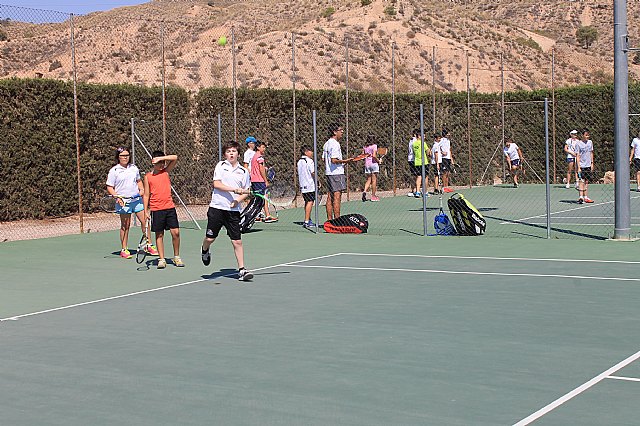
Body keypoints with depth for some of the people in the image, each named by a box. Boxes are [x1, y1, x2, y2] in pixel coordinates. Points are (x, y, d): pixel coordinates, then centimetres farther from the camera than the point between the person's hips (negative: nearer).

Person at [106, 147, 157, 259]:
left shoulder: (134, 168, 11)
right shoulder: (114, 171, -2)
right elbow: (109, 188, -2)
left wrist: (142, 189, 6)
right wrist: (117, 197, -16)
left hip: (137, 199, 4)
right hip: (123, 202, -4)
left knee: (145, 221, 3)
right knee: (125, 225, -1)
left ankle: (148, 245, 15)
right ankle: (124, 250, 8)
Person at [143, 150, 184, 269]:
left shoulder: (166, 172, 7)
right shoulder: (148, 177, 3)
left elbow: (175, 158, -3)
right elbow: (146, 195, 5)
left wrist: (161, 158, -11)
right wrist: (146, 211, 0)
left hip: (170, 207, 2)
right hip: (156, 209, -1)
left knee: (175, 232, -1)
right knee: (159, 235, 4)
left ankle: (176, 257, 13)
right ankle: (161, 260, 10)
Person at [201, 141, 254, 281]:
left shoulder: (244, 172, 8)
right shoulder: (221, 166, 3)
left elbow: (246, 191, 12)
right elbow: (216, 184, -7)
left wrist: (238, 200, -8)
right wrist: (235, 190, -16)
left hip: (233, 210, 1)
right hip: (217, 207, -1)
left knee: (237, 241, -3)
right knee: (210, 238, 4)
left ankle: (241, 270, 2)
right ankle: (205, 250, 39)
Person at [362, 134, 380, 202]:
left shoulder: (364, 147, 8)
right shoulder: (374, 146, -8)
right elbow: (374, 156, -18)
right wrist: (378, 161, -5)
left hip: (366, 164, 5)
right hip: (373, 163, -5)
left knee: (368, 180, 12)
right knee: (374, 180, 2)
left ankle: (365, 191, -11)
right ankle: (373, 196, 5)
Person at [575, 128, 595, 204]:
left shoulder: (590, 142, 9)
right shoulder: (578, 144, -7)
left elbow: (591, 153, 17)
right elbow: (577, 156, -9)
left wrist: (592, 163, 11)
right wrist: (578, 167, -14)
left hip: (588, 166, 5)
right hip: (582, 166, -5)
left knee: (586, 181, 8)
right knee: (582, 181, -10)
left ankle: (585, 197, 12)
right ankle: (581, 197, -13)